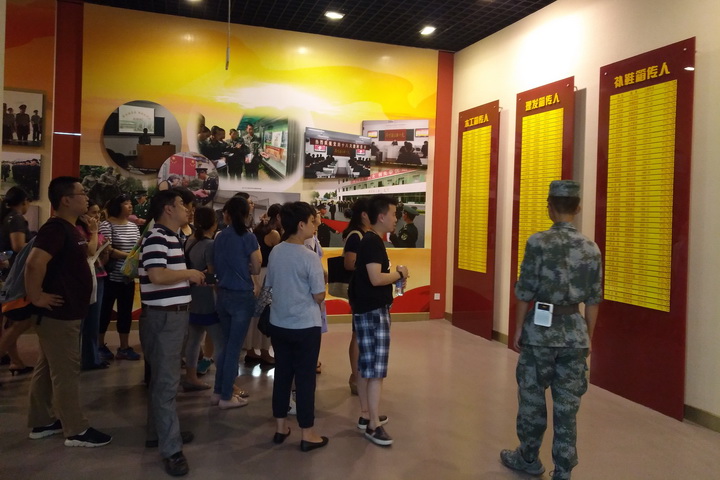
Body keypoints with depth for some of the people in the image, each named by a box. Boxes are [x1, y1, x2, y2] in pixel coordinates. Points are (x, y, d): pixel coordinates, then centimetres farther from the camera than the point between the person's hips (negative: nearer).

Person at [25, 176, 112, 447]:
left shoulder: (70, 229, 12)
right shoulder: (55, 228, -20)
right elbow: (35, 263, -33)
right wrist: (36, 297, -24)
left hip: (66, 312, 10)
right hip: (58, 314, -10)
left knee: (47, 369, 18)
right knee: (66, 372, 0)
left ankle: (42, 422, 31)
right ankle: (76, 431, 10)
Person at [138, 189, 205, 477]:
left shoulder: (170, 238, 15)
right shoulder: (156, 238, -17)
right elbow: (158, 275, -30)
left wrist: (191, 278, 10)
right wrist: (190, 273, -16)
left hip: (173, 315, 11)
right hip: (162, 317, -11)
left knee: (163, 378, 20)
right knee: (167, 382, -5)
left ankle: (159, 433, 34)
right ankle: (171, 449, 3)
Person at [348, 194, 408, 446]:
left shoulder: (371, 240, 15)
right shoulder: (372, 242, -17)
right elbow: (376, 279, -26)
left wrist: (395, 277, 7)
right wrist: (399, 274, -10)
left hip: (368, 310, 10)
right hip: (373, 312, -10)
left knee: (366, 366, 16)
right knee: (376, 369, -5)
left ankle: (365, 415, 27)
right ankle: (373, 425, 2)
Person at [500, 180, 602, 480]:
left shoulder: (538, 242, -11)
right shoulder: (591, 248, 3)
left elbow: (525, 292, -10)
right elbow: (593, 300, 6)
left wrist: (518, 330, 1)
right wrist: (588, 337, 16)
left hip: (540, 329, -4)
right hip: (574, 332, 4)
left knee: (532, 398, 13)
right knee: (567, 405, 10)